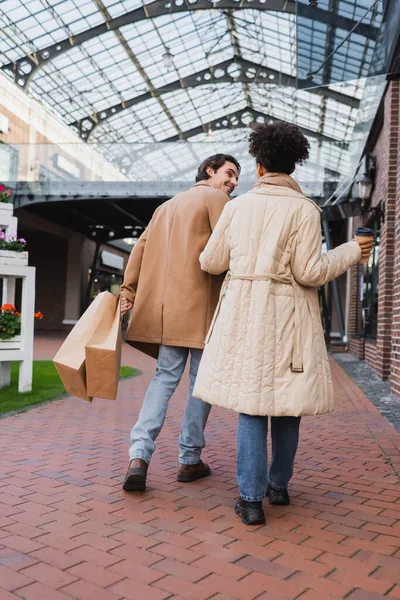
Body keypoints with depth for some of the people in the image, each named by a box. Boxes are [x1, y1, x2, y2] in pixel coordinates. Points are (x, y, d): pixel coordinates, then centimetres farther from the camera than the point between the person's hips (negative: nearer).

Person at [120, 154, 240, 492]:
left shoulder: (167, 205, 23)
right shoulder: (215, 198, 1)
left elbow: (141, 248, 15)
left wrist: (128, 290, 10)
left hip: (166, 304, 6)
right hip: (202, 303, -6)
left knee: (165, 377, 8)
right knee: (202, 380, 5)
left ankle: (139, 455, -7)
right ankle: (190, 459, 12)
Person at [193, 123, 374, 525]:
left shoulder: (237, 206, 5)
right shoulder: (304, 210, -4)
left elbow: (211, 263, 9)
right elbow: (309, 272, -10)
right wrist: (350, 252, 6)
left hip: (243, 311, 2)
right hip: (288, 314, -2)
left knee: (252, 401, 5)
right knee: (287, 402, 12)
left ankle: (251, 499, 4)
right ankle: (278, 485, 26)